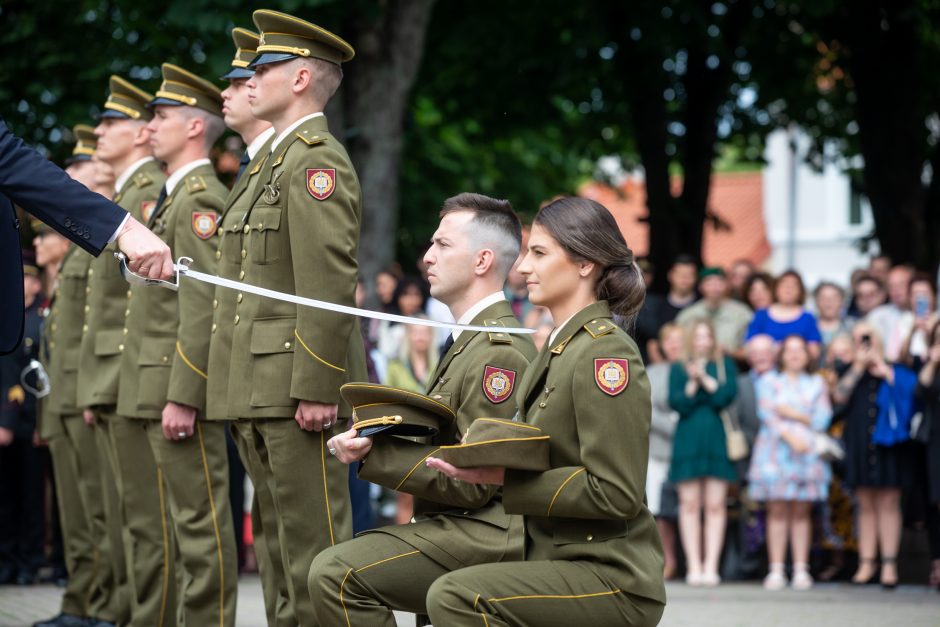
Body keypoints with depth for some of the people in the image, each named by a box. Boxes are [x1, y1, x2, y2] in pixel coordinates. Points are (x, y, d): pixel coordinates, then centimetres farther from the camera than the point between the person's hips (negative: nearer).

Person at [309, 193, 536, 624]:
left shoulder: (500, 350, -15)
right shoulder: (470, 341, 20)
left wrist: (375, 455, -19)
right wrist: (371, 438, 4)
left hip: (484, 536, -11)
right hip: (452, 526, 11)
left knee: (336, 574, -20)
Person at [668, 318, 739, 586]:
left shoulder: (725, 365, 10)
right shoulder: (679, 368, 9)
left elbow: (727, 395, -5)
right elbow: (677, 403, -4)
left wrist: (705, 379, -12)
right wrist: (692, 383, -17)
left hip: (717, 441, 0)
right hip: (688, 441, 0)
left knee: (715, 506, -5)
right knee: (689, 505, -3)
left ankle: (711, 565, -5)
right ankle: (693, 566, -1)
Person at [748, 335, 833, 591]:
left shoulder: (817, 384, 15)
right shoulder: (769, 381, 10)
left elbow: (822, 420, 5)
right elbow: (767, 414, -4)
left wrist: (794, 414, -4)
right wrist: (789, 436, -15)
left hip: (807, 453, 1)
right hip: (775, 451, -1)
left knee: (801, 512, -1)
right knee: (777, 510, -6)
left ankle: (801, 570, -1)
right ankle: (776, 570, -7)